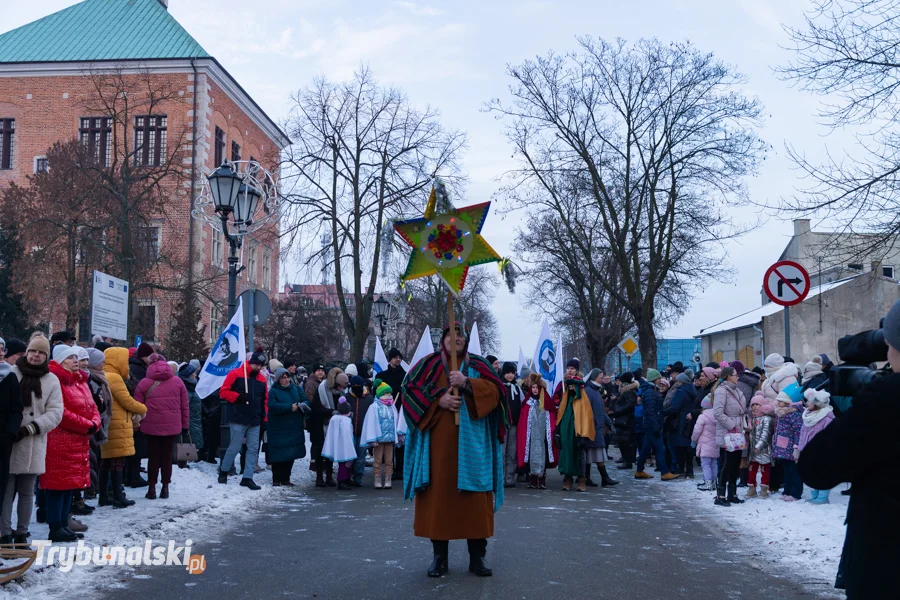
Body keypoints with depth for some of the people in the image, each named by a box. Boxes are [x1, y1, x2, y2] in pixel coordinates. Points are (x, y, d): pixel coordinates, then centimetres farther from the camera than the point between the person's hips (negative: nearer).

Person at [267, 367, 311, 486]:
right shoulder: (273, 391, -2)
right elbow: (273, 406, -17)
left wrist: (302, 405, -19)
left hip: (294, 430, 5)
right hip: (278, 430, -5)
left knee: (291, 455, 8)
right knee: (278, 455, -3)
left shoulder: (297, 390, 12)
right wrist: (290, 407, -22)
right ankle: (276, 479, 8)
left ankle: (285, 478, 19)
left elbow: (306, 401, 4)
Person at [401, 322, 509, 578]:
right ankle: (439, 555, 7)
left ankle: (477, 555, 6)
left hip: (471, 441, 1)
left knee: (474, 498, -1)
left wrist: (467, 383, -17)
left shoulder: (478, 365, 11)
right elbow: (410, 391, -1)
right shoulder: (428, 364, 8)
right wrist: (439, 401, -15)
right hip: (437, 441, 0)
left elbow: (495, 390, -2)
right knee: (438, 495, -1)